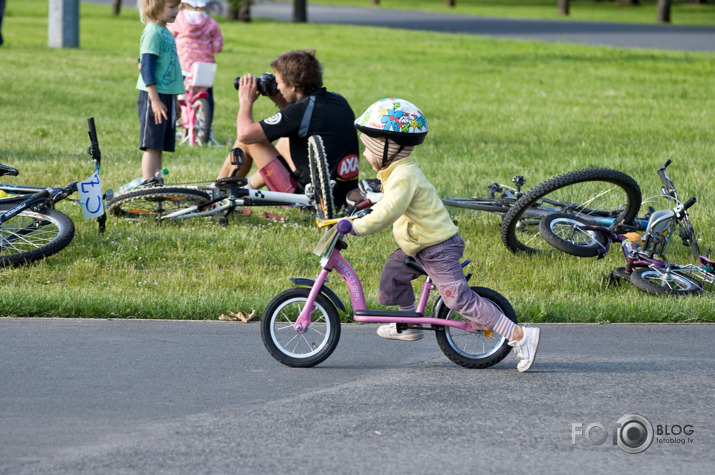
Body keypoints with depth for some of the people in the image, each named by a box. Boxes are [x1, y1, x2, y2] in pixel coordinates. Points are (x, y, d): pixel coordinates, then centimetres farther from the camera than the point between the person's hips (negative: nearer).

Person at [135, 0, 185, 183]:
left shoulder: (166, 33, 15)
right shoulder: (152, 32, -12)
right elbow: (147, 68, -17)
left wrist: (174, 99, 24)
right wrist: (155, 100, -21)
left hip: (167, 96, 9)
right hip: (154, 95, -9)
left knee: (159, 146, 9)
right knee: (152, 145, -9)